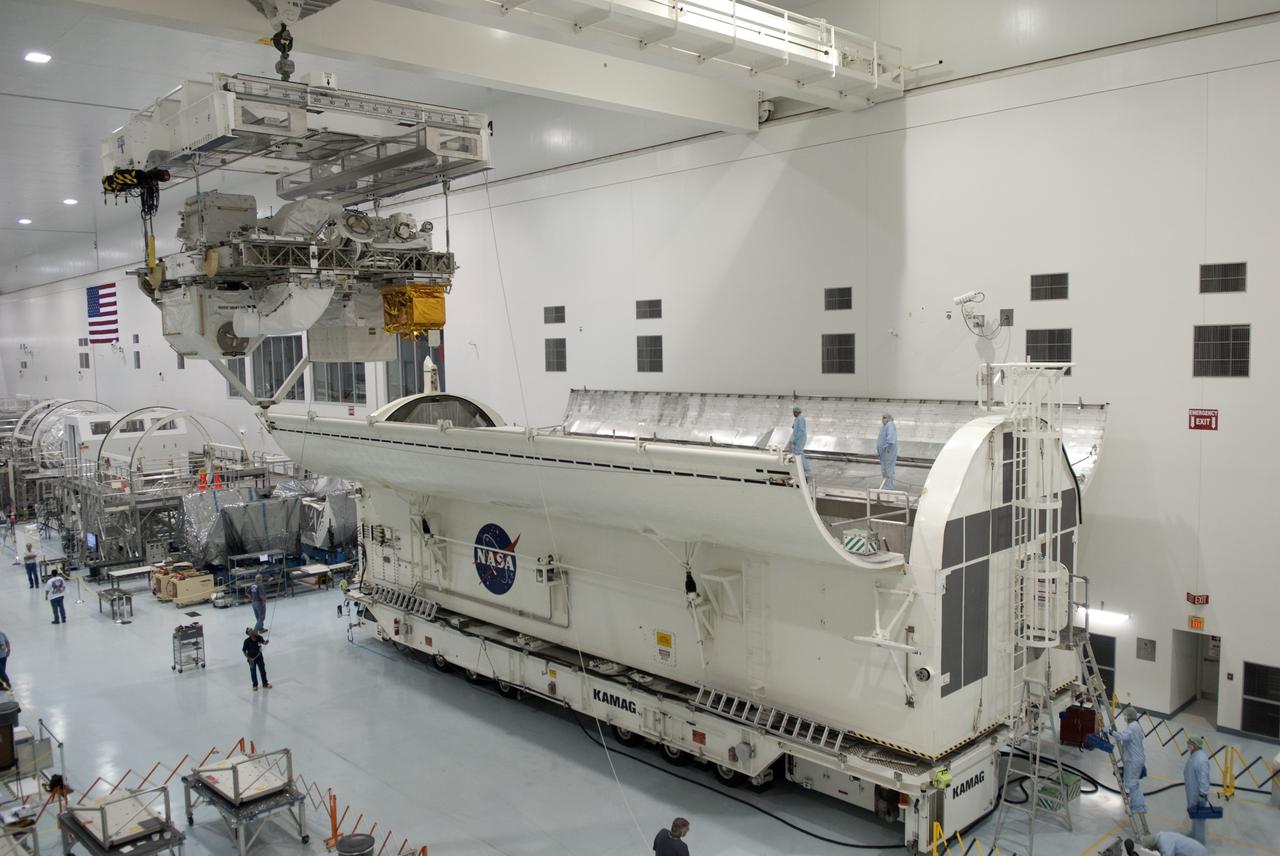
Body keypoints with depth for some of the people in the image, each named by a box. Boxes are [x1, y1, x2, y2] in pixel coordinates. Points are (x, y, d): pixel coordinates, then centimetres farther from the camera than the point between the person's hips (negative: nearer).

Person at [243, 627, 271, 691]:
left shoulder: (259, 638, -16)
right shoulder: (247, 641, -24)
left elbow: (263, 642, 4)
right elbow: (244, 651, -15)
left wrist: (265, 642, -20)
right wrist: (249, 658, -18)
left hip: (259, 657, 3)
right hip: (252, 659, -3)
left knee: (262, 670, 16)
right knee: (253, 672, 13)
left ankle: (265, 683, 35)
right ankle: (255, 685, 34)